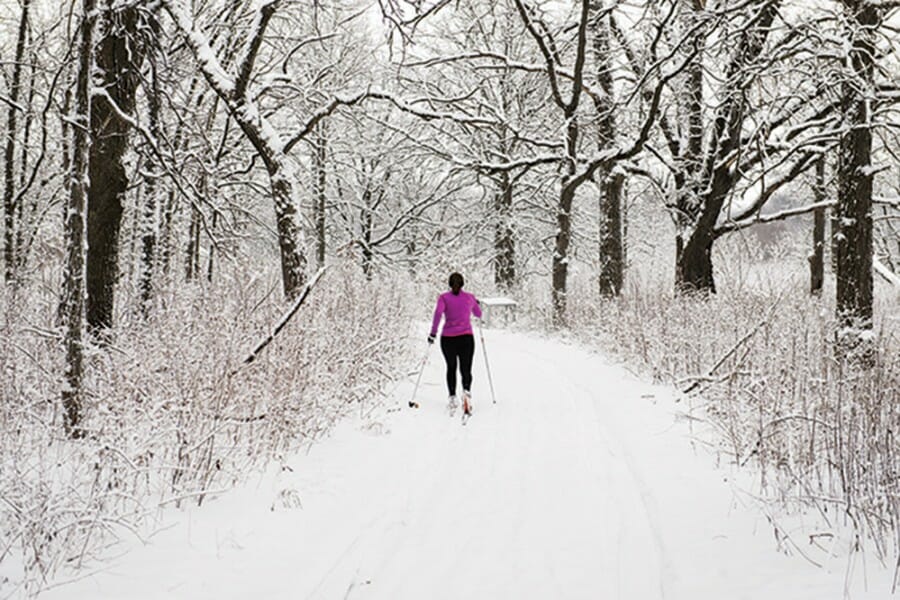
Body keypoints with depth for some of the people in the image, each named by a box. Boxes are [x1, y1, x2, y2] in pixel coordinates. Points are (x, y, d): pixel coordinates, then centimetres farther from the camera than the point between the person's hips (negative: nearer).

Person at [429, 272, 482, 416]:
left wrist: (433, 333, -12)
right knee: (466, 370, 3)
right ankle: (466, 391, -27)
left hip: (448, 339, 0)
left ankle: (452, 398, 12)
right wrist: (476, 304, 41)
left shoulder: (444, 297, 2)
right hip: (466, 338, 0)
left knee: (451, 368, 20)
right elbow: (479, 314, 20)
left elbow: (438, 312, -16)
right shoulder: (469, 297, 7)